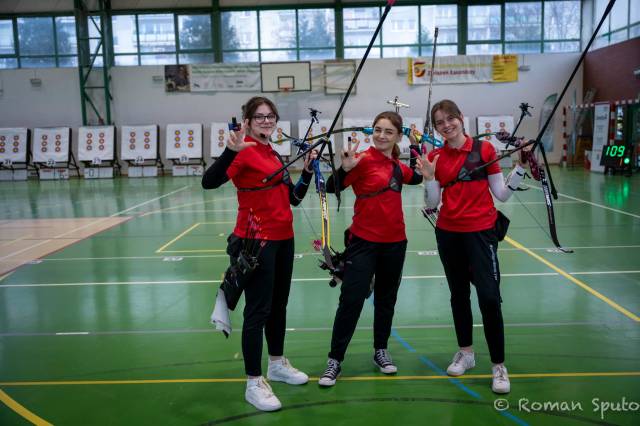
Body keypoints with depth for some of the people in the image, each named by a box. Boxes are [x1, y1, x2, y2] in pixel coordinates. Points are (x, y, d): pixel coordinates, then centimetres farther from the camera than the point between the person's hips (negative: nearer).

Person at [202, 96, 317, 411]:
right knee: (258, 311, -3)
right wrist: (231, 150, -40)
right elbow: (209, 182, -28)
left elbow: (294, 199, 15)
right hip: (257, 241, -8)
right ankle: (254, 383, 8)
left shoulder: (275, 155, 12)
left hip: (283, 239, 8)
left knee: (279, 304, 18)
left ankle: (277, 364, 35)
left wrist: (308, 170, 5)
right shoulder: (245, 152, -12)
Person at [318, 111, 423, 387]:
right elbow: (332, 188, -18)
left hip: (394, 242, 6)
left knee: (386, 299, 17)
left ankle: (381, 351, 34)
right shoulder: (364, 160, -11)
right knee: (351, 300, -4)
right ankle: (335, 360, 9)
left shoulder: (398, 166, 7)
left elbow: (417, 178, 27)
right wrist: (345, 168, -34)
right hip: (364, 241, -6)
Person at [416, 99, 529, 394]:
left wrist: (520, 167, -12)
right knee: (458, 294, 14)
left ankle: (499, 366, 4)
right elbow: (431, 204, 0)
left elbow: (502, 194, -2)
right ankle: (465, 353, 31)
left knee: (489, 297, -10)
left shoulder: (484, 148, -3)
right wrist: (428, 178, -15)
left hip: (481, 231, -3)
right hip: (448, 234, 3)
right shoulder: (435, 157, 2)